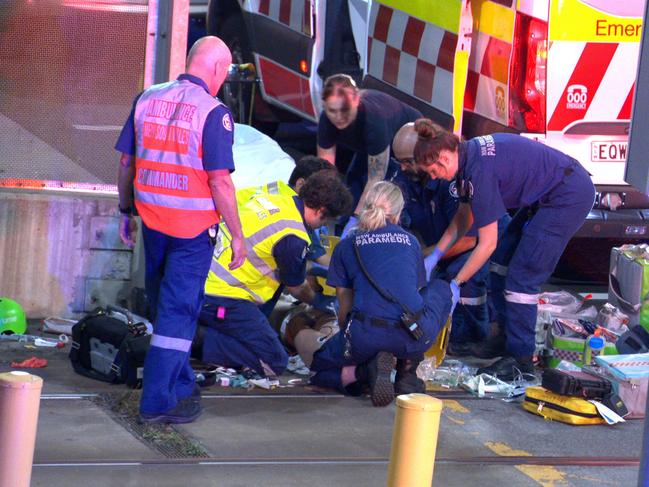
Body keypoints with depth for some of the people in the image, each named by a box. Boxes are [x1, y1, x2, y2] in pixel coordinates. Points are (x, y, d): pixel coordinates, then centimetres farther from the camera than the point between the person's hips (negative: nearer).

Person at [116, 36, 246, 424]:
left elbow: (126, 163, 7)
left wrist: (126, 212, 18)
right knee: (179, 311, 2)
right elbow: (220, 181, -17)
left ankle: (180, 384, 34)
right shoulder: (213, 112, -14)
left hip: (152, 221, 6)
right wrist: (238, 236, -10)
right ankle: (158, 402, 4)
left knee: (163, 303, 20)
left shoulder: (147, 99, 3)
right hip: (193, 227, -6)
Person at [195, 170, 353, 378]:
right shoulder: (293, 237, -14)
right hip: (220, 298, -9)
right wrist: (317, 300, 27)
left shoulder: (274, 195, 8)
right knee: (274, 363, -3)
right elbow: (296, 288, 3)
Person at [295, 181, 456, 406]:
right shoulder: (410, 241, 22)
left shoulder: (346, 246, 18)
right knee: (443, 289, 33)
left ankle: (360, 372, -3)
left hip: (364, 336, -1)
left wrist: (347, 337, 40)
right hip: (415, 337, 1)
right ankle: (408, 368, 15)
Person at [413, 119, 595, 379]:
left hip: (569, 196, -10)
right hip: (547, 195, 10)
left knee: (521, 276, -8)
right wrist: (434, 256, 10)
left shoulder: (479, 171, -27)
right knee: (504, 262, 15)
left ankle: (520, 359, 0)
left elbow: (487, 244, -22)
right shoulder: (467, 155, 1)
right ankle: (504, 335, 25)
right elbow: (464, 216, 14)